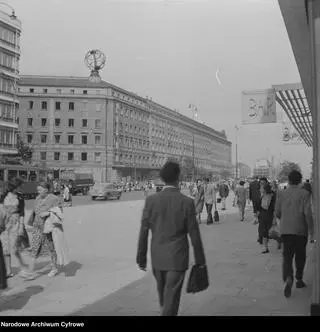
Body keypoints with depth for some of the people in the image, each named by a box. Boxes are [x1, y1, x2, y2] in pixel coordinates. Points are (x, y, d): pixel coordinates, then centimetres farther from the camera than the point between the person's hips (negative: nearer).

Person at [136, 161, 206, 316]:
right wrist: (200, 260, 5)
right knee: (171, 298, 3)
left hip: (157, 257, 3)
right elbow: (194, 234, -7)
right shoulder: (187, 202, -12)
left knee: (163, 294, 23)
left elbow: (143, 232, -3)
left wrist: (141, 257, 8)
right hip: (177, 258, -3)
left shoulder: (151, 200, -6)